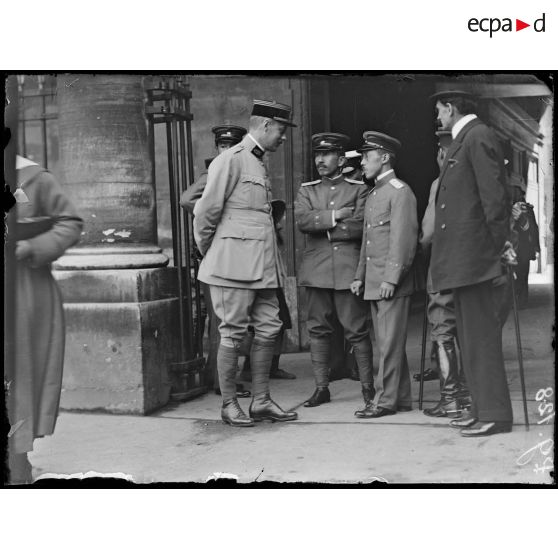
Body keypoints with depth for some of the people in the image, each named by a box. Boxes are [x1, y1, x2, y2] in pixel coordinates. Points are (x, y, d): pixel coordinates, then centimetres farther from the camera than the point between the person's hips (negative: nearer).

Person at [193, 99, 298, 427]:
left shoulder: (260, 164, 18)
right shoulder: (231, 160, -9)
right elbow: (206, 210, -9)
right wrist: (207, 251, 2)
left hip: (263, 264, 9)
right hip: (236, 262, -8)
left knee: (269, 328, 8)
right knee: (233, 332, -1)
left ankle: (261, 402, 16)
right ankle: (229, 405, 9)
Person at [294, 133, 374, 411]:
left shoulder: (358, 189, 6)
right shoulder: (307, 190, 14)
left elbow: (359, 226, -8)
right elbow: (302, 220, -4)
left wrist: (321, 226, -5)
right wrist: (335, 216, -11)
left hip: (348, 269, -3)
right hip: (316, 269, 3)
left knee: (357, 330, 0)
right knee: (318, 329, 4)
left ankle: (367, 386, 10)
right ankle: (321, 387, 12)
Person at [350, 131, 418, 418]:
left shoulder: (400, 191, -9)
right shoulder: (373, 194, 20)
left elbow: (404, 238, -16)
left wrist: (391, 279, -19)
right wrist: (360, 276, 18)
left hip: (393, 283, -9)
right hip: (374, 283, 9)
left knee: (390, 342, -5)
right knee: (387, 341, 11)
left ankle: (386, 399, -1)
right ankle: (401, 397, 17)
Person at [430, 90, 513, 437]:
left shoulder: (479, 137, -10)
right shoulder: (463, 140, 20)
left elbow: (495, 193, -16)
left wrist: (500, 242, -14)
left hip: (473, 254, -10)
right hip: (460, 258, 10)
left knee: (481, 335, -8)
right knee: (471, 335, 13)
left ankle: (495, 414, -3)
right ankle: (483, 408, 20)